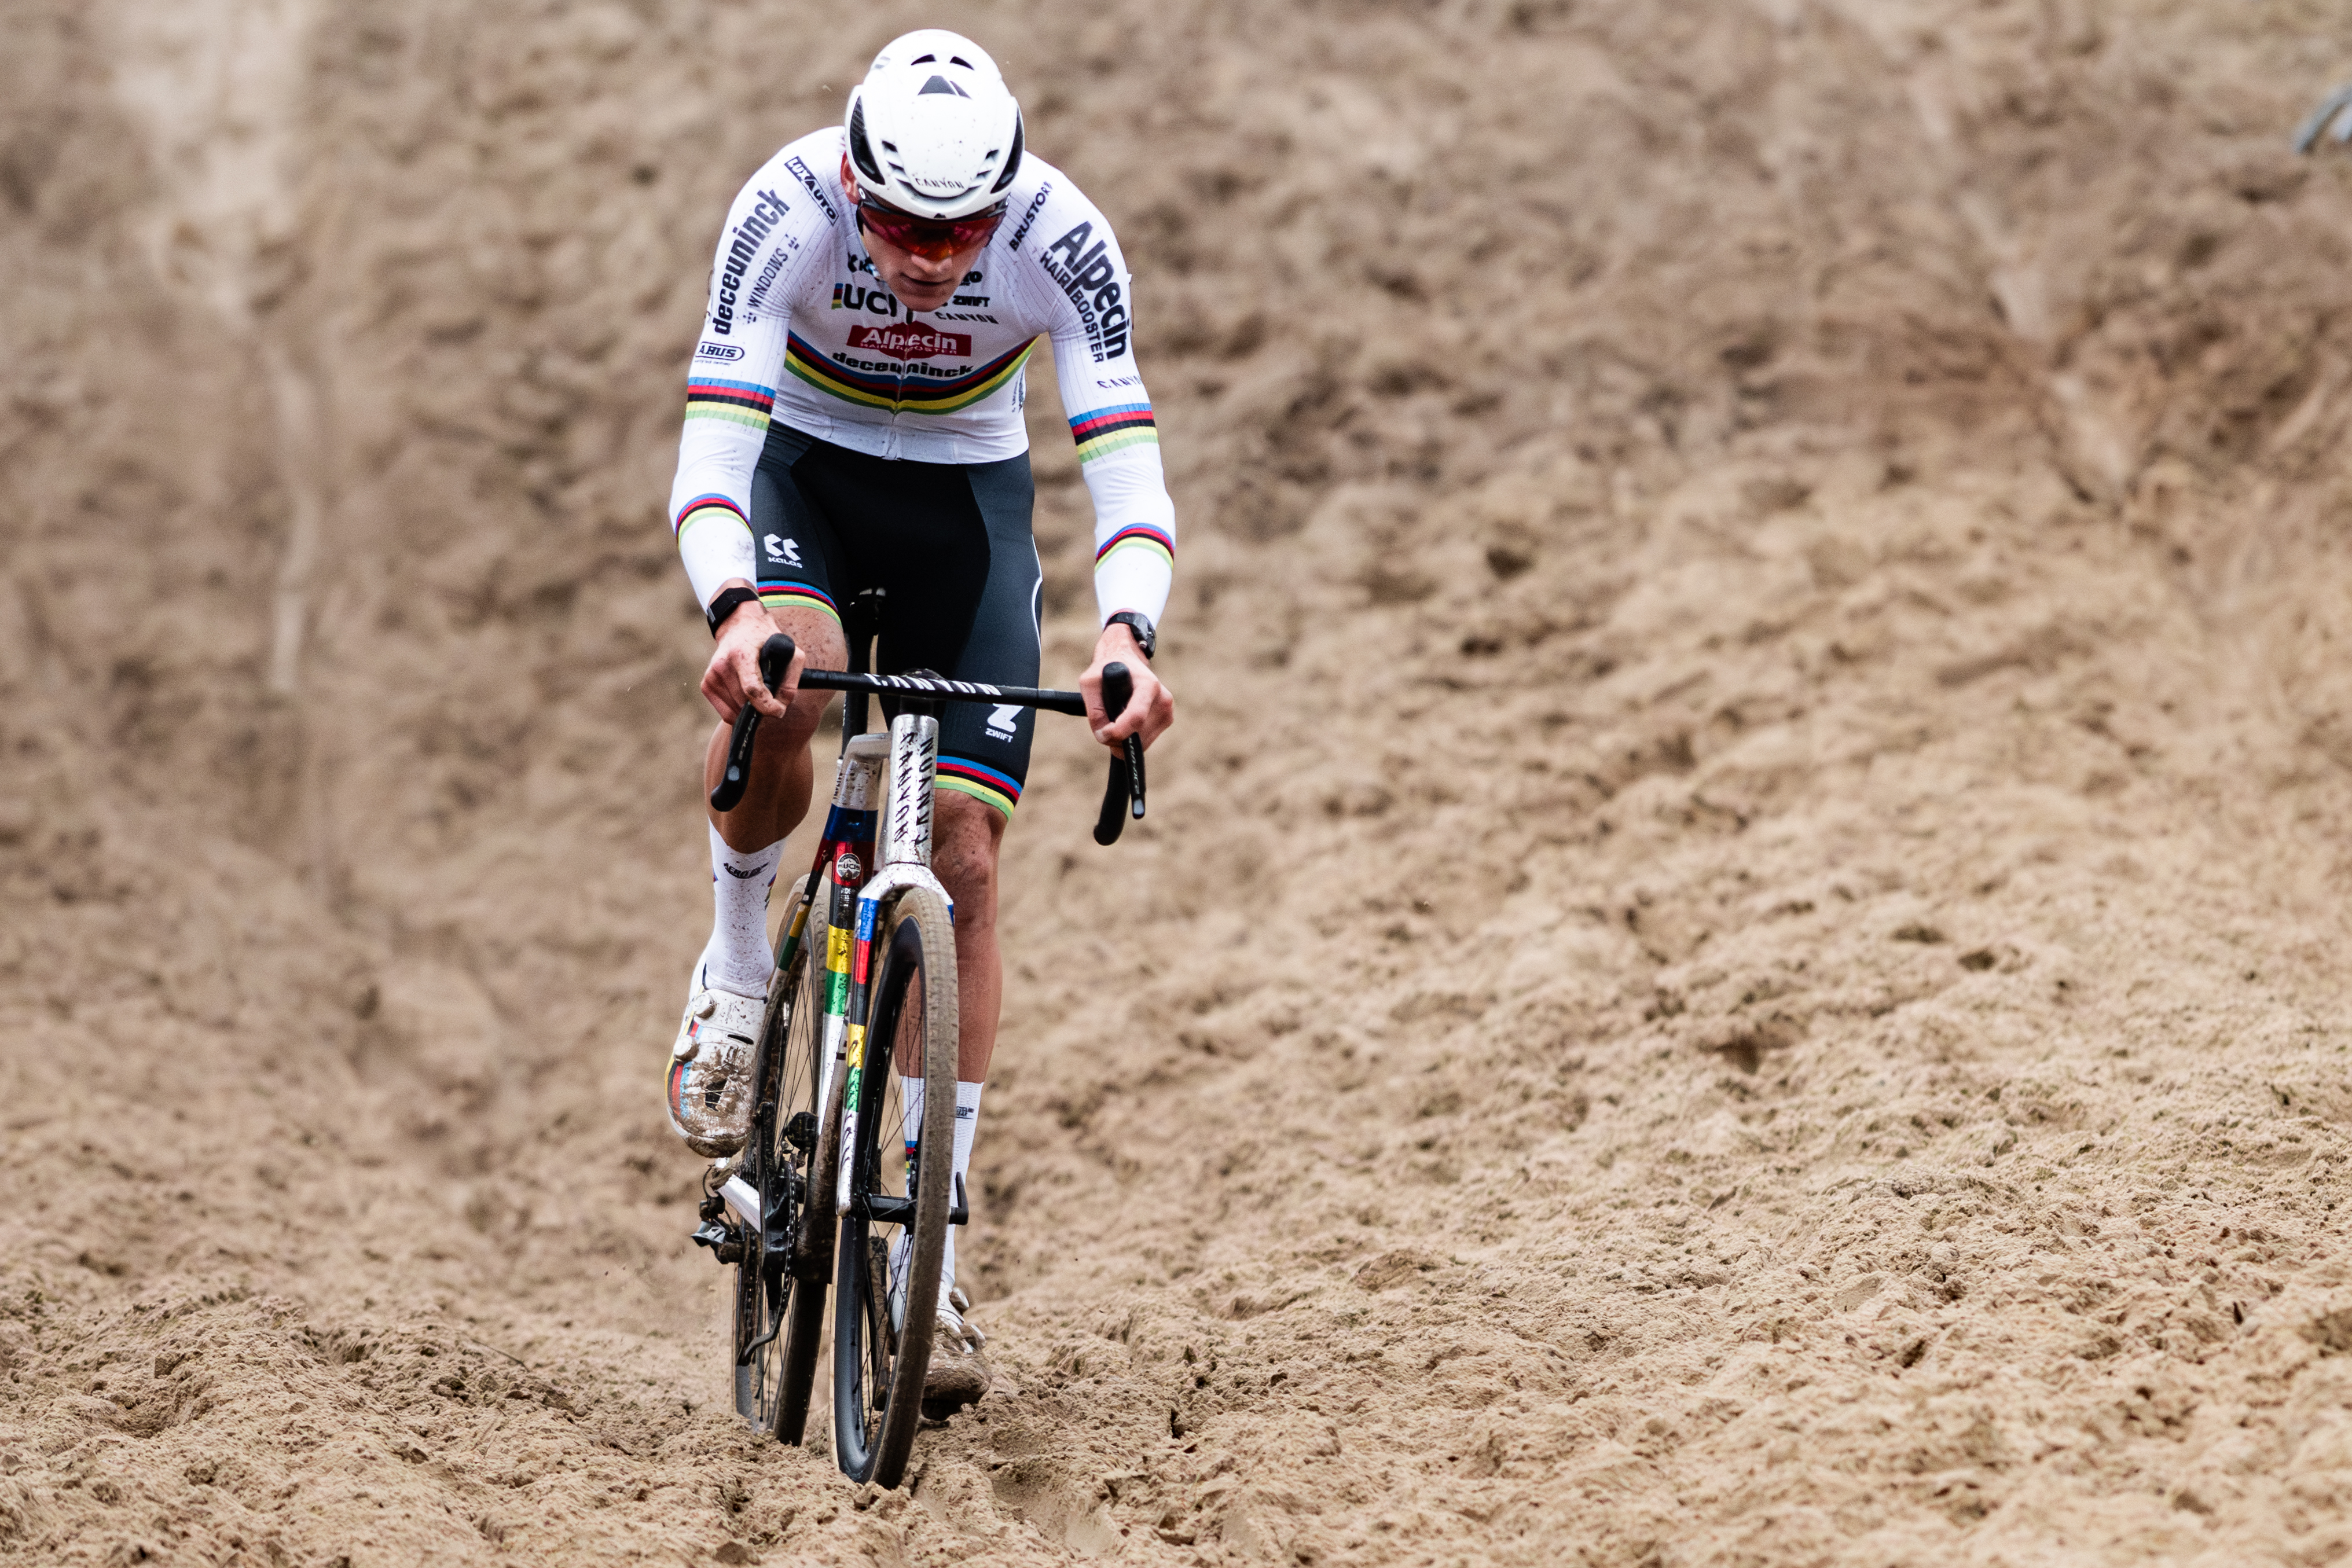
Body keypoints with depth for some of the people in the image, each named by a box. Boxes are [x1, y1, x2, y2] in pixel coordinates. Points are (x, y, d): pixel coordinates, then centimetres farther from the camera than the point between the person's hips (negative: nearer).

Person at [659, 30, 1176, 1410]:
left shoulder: (1062, 239, -29)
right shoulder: (789, 210, -31)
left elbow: (1129, 472, -33)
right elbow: (710, 459, -36)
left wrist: (1126, 637, -52)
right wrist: (733, 609, -55)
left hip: (968, 495, 1)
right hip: (803, 471, -1)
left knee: (965, 855, -9)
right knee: (787, 684, -35)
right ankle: (739, 958, -5)